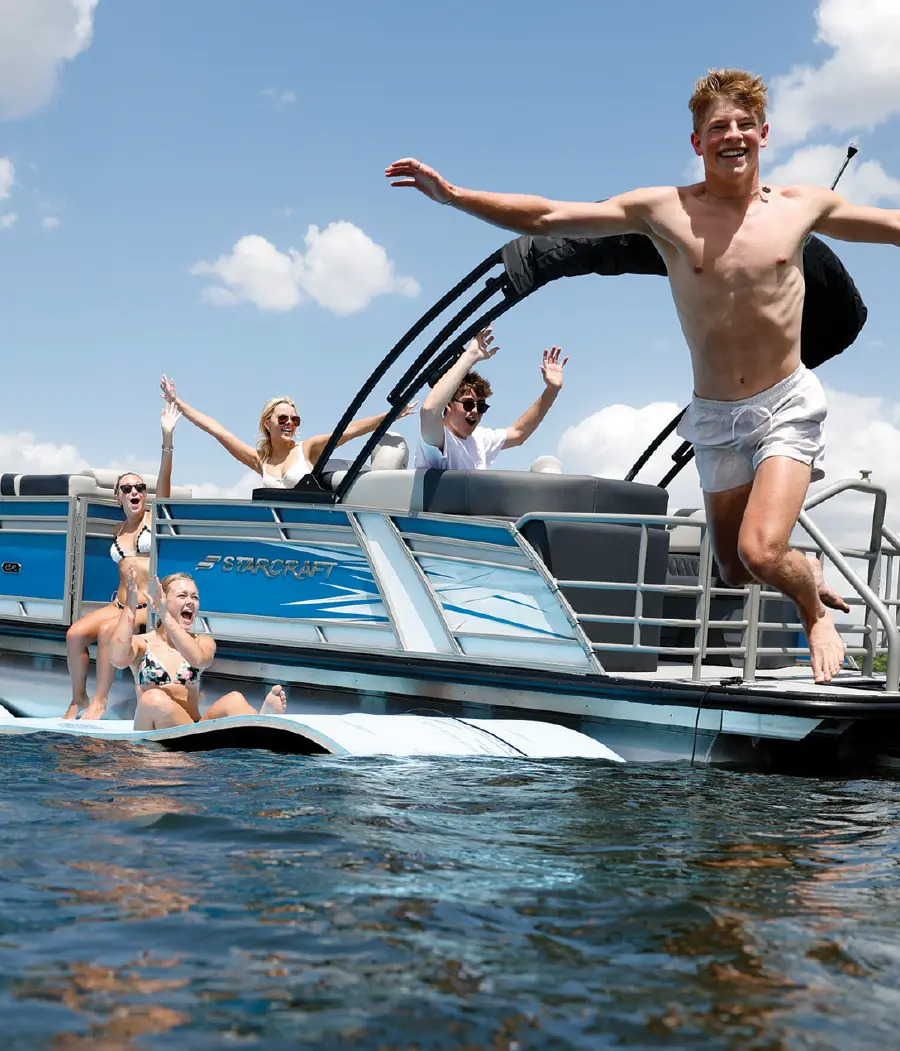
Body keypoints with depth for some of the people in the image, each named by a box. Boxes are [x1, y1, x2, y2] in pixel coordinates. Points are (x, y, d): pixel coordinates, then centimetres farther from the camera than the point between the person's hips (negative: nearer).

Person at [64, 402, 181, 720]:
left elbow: (164, 481, -14)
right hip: (121, 602, 5)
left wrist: (167, 437, -26)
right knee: (75, 633, -18)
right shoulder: (118, 531, 15)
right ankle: (78, 699, -4)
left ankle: (100, 701, -21)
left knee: (108, 630, -32)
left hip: (151, 606, -5)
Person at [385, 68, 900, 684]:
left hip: (787, 406, -2)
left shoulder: (803, 206, -1)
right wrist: (451, 194, -15)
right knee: (736, 576, 11)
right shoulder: (665, 210, -5)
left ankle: (817, 608, 12)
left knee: (760, 553, -22)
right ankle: (812, 577, 45)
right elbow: (545, 219, -7)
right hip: (715, 419, 2)